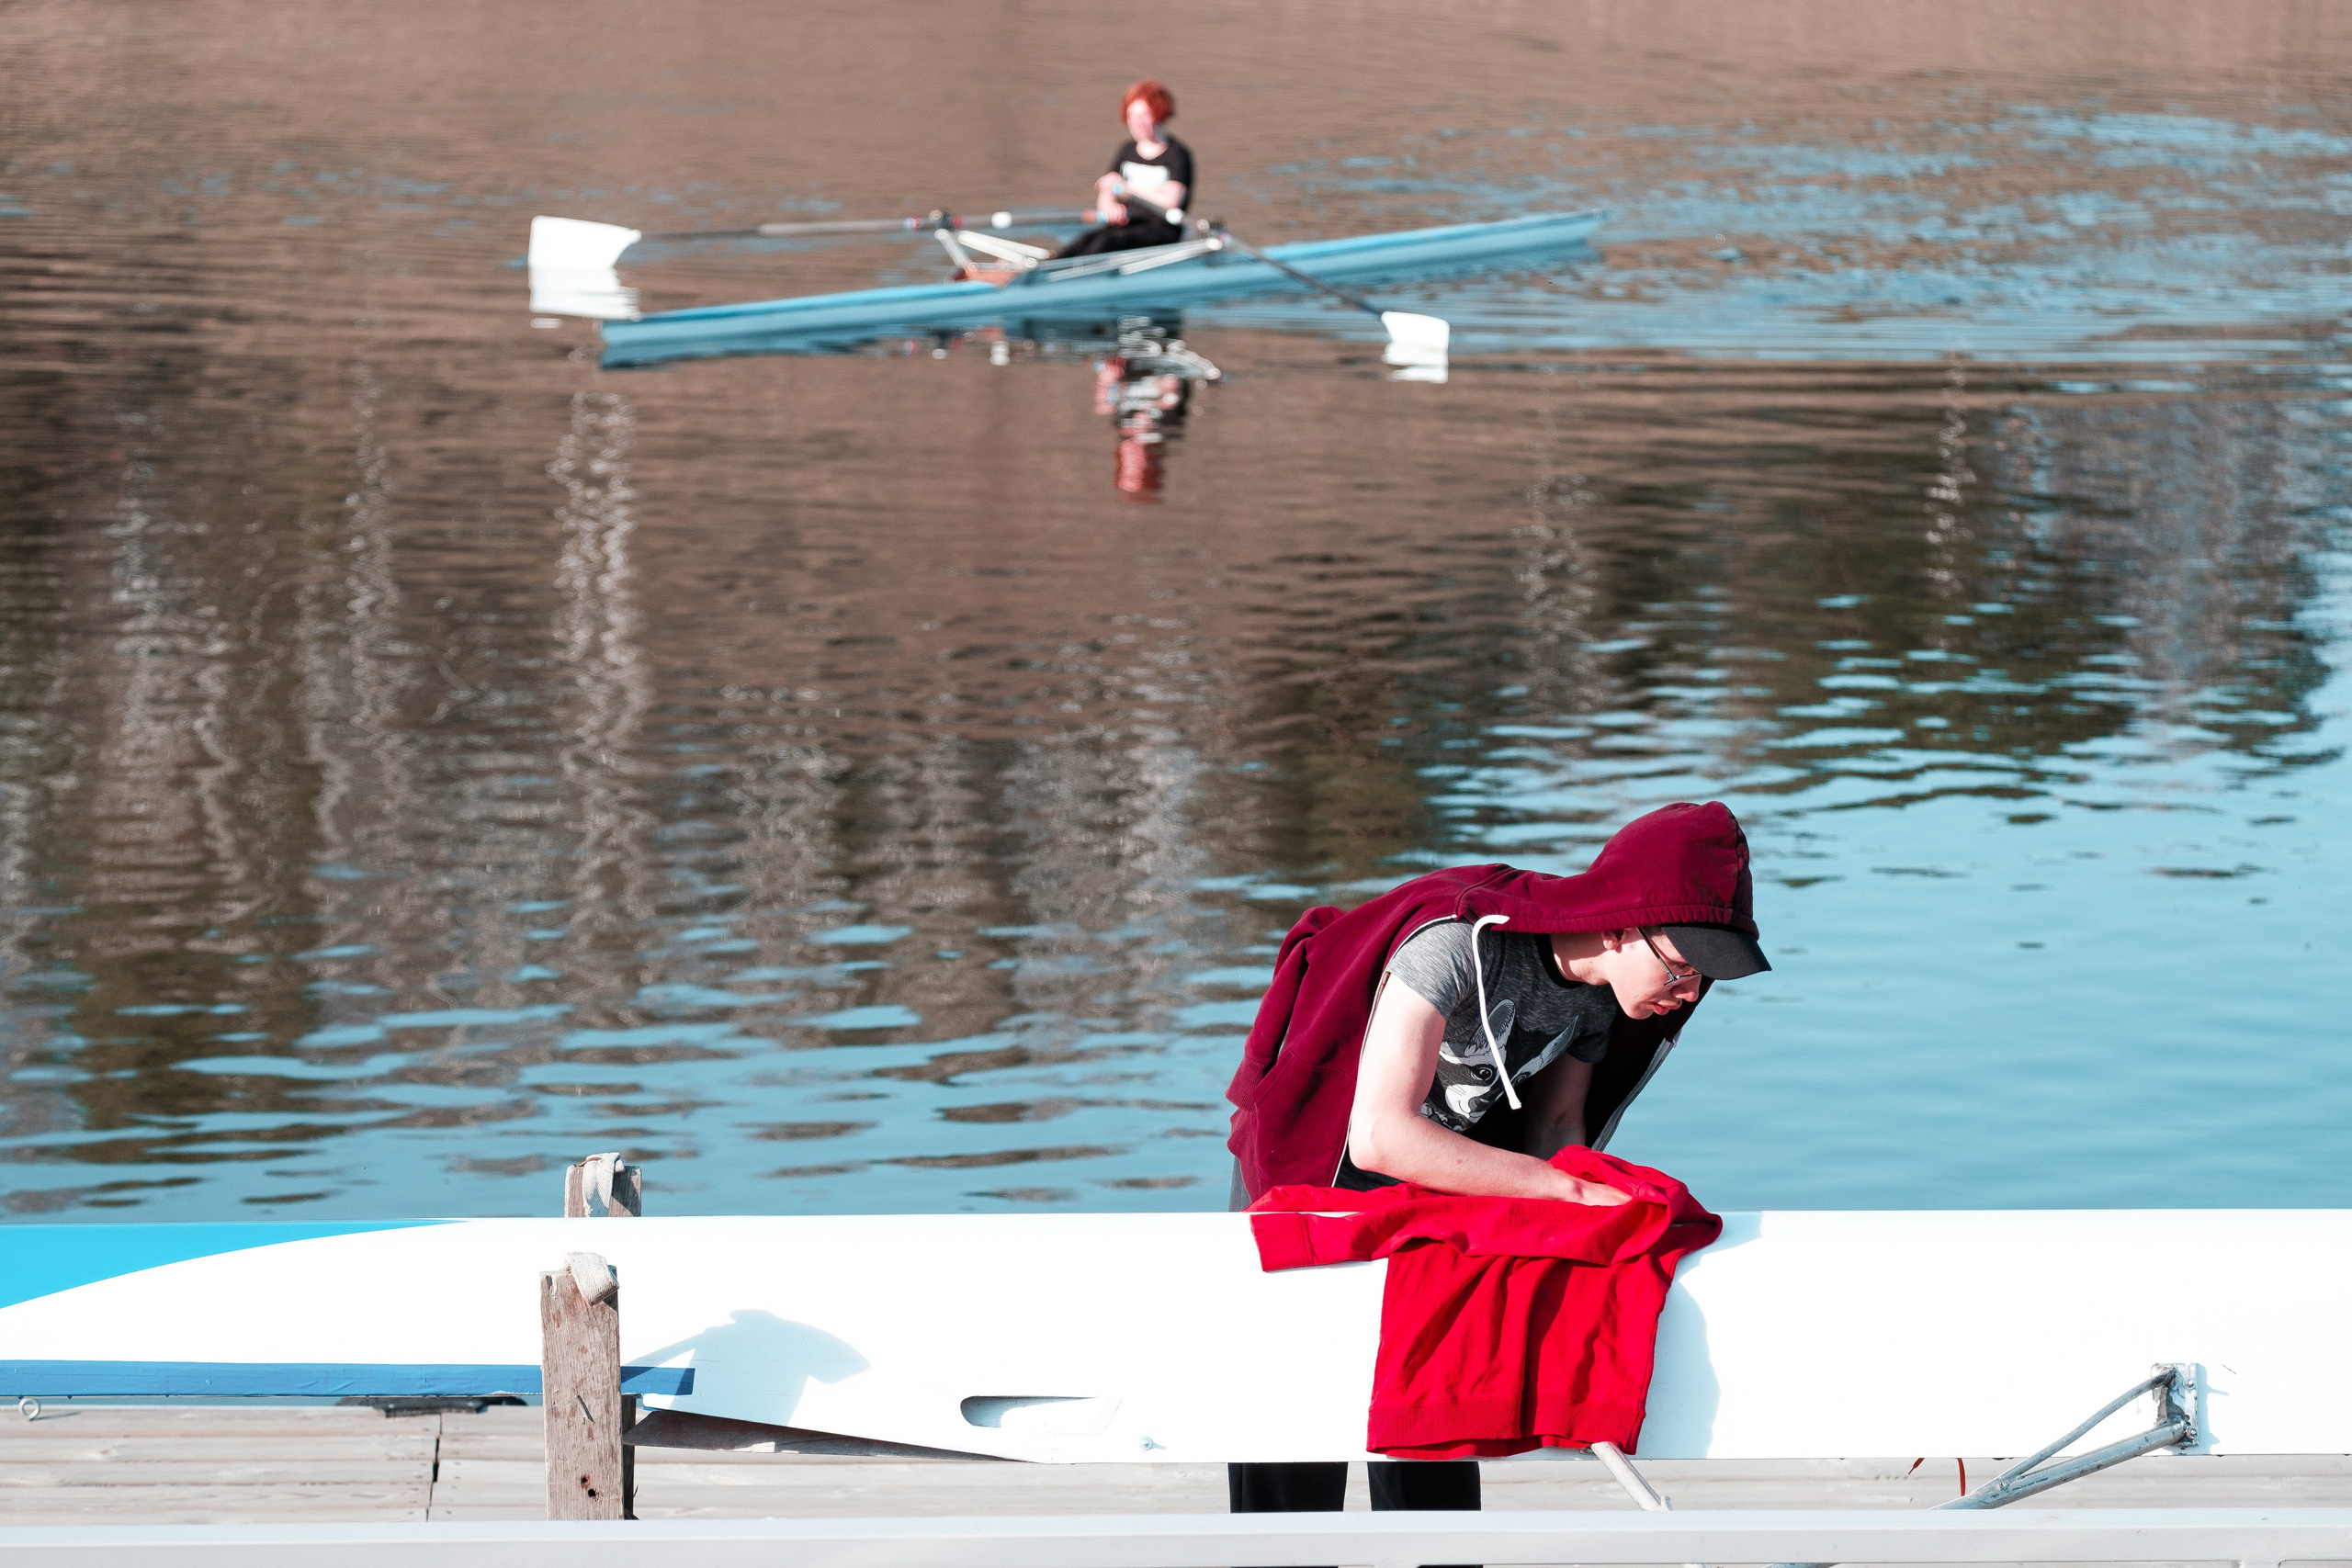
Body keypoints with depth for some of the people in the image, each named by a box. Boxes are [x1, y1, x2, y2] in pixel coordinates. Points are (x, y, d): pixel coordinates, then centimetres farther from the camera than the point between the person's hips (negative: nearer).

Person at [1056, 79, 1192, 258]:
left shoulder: (1177, 154, -2)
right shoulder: (1127, 150, 17)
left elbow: (1172, 201, -15)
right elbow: (1105, 194, 15)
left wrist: (1124, 187, -10)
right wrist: (1108, 208, -12)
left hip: (1161, 229, -5)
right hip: (1127, 223, 5)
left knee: (1106, 241, -34)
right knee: (1087, 239, -28)